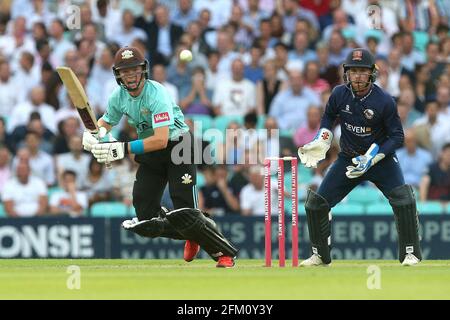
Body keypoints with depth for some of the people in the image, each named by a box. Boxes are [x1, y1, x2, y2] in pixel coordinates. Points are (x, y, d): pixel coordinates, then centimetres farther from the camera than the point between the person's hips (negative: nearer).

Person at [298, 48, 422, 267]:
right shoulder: (339, 94, -10)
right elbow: (329, 116, 12)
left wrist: (372, 158, -24)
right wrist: (321, 142, -2)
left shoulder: (384, 101, -21)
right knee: (316, 204, -1)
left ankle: (410, 253, -9)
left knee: (403, 200, -24)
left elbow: (397, 137, -15)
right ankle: (320, 256, 17)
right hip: (348, 158, 3)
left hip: (381, 158, -3)